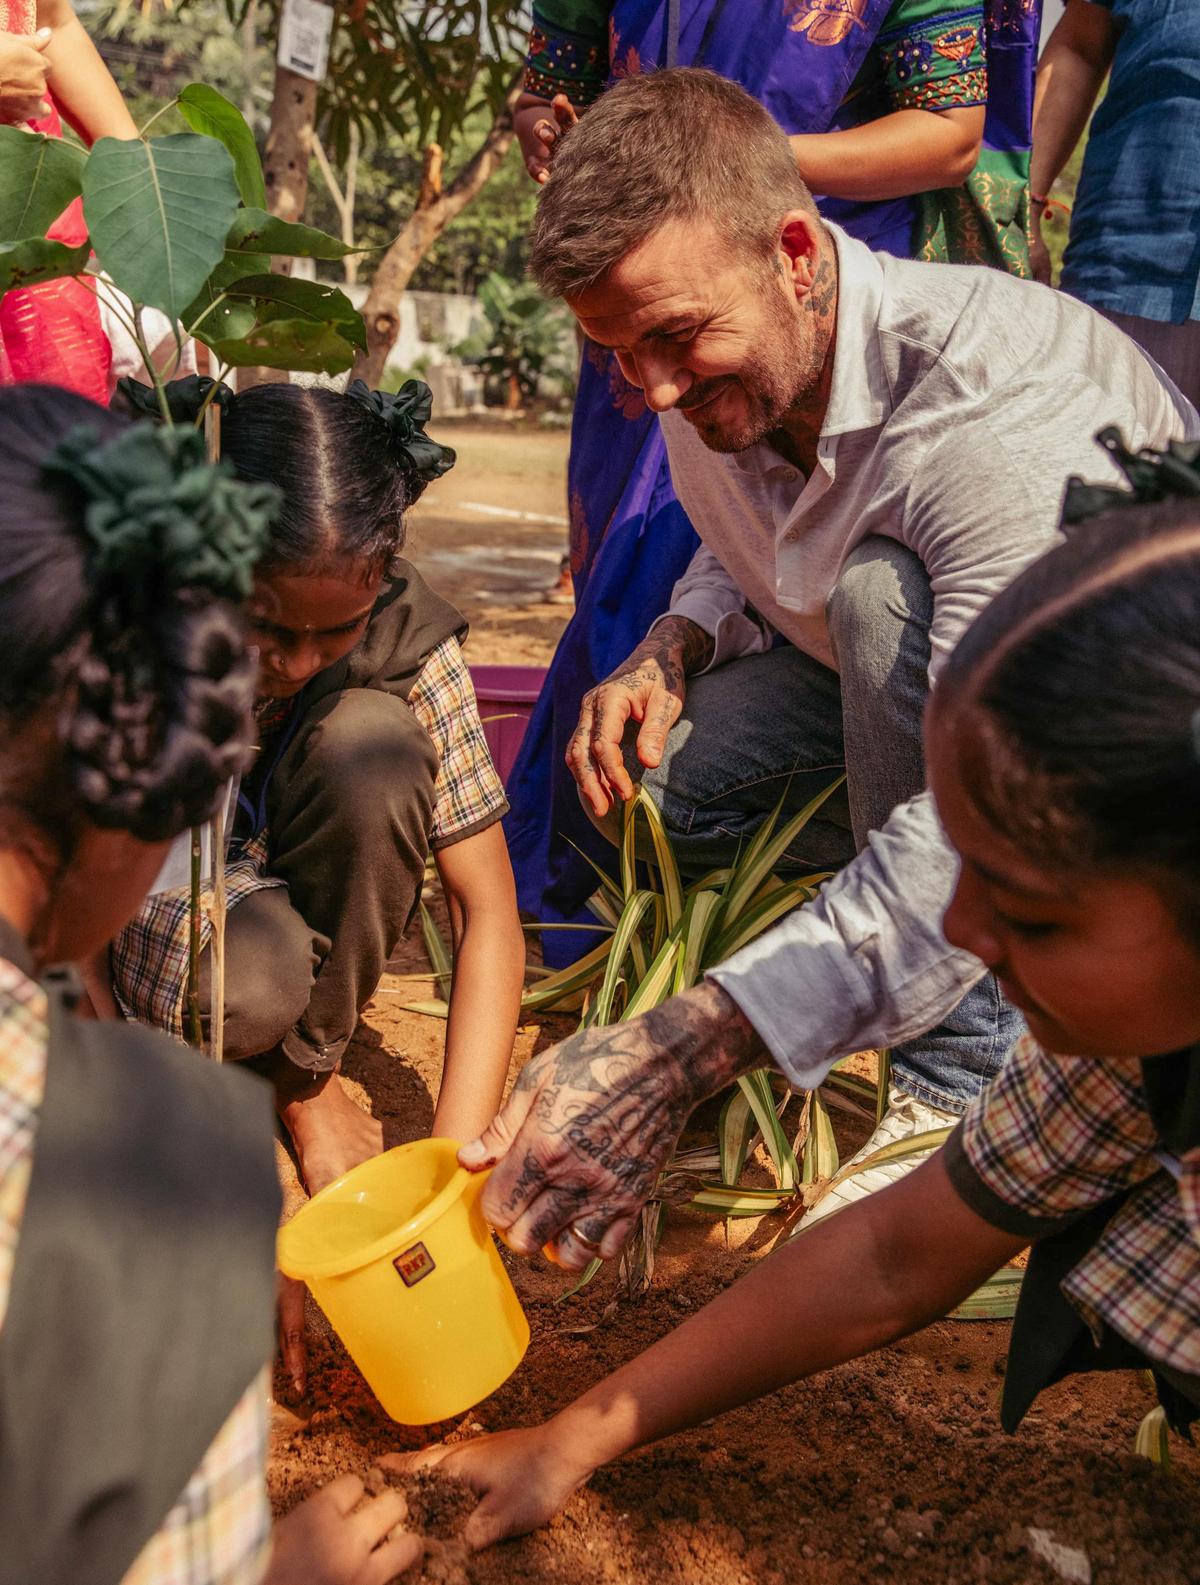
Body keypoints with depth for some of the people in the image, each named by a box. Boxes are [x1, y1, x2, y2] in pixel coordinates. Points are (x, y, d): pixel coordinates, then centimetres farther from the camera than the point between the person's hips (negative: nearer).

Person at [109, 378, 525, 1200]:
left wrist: (458, 1154, -33)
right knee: (251, 980, -38)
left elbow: (488, 910, -24)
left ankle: (307, 1069, -9)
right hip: (141, 884, -2)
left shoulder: (406, 631, -25)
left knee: (371, 739, -30)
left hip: (305, 905, 2)